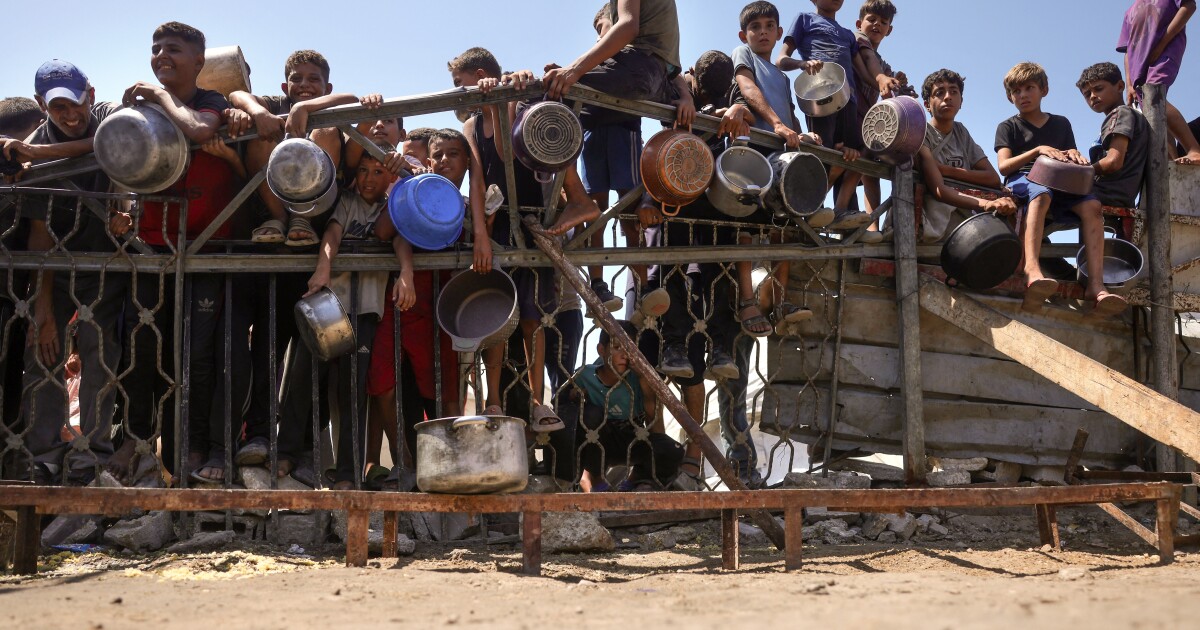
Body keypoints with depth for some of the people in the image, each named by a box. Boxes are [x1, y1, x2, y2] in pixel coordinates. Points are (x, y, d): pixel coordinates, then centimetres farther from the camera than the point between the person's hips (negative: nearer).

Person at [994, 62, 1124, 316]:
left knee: (1091, 204, -28)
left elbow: (1071, 163, 20)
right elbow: (1004, 166, -3)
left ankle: (1096, 284, -39)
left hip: (1058, 184, 4)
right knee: (1041, 194, -41)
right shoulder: (1008, 127, 14)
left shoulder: (1061, 123, 24)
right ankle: (1032, 271, -62)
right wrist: (1038, 150, -15)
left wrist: (1074, 156, -5)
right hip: (1021, 182, -4)